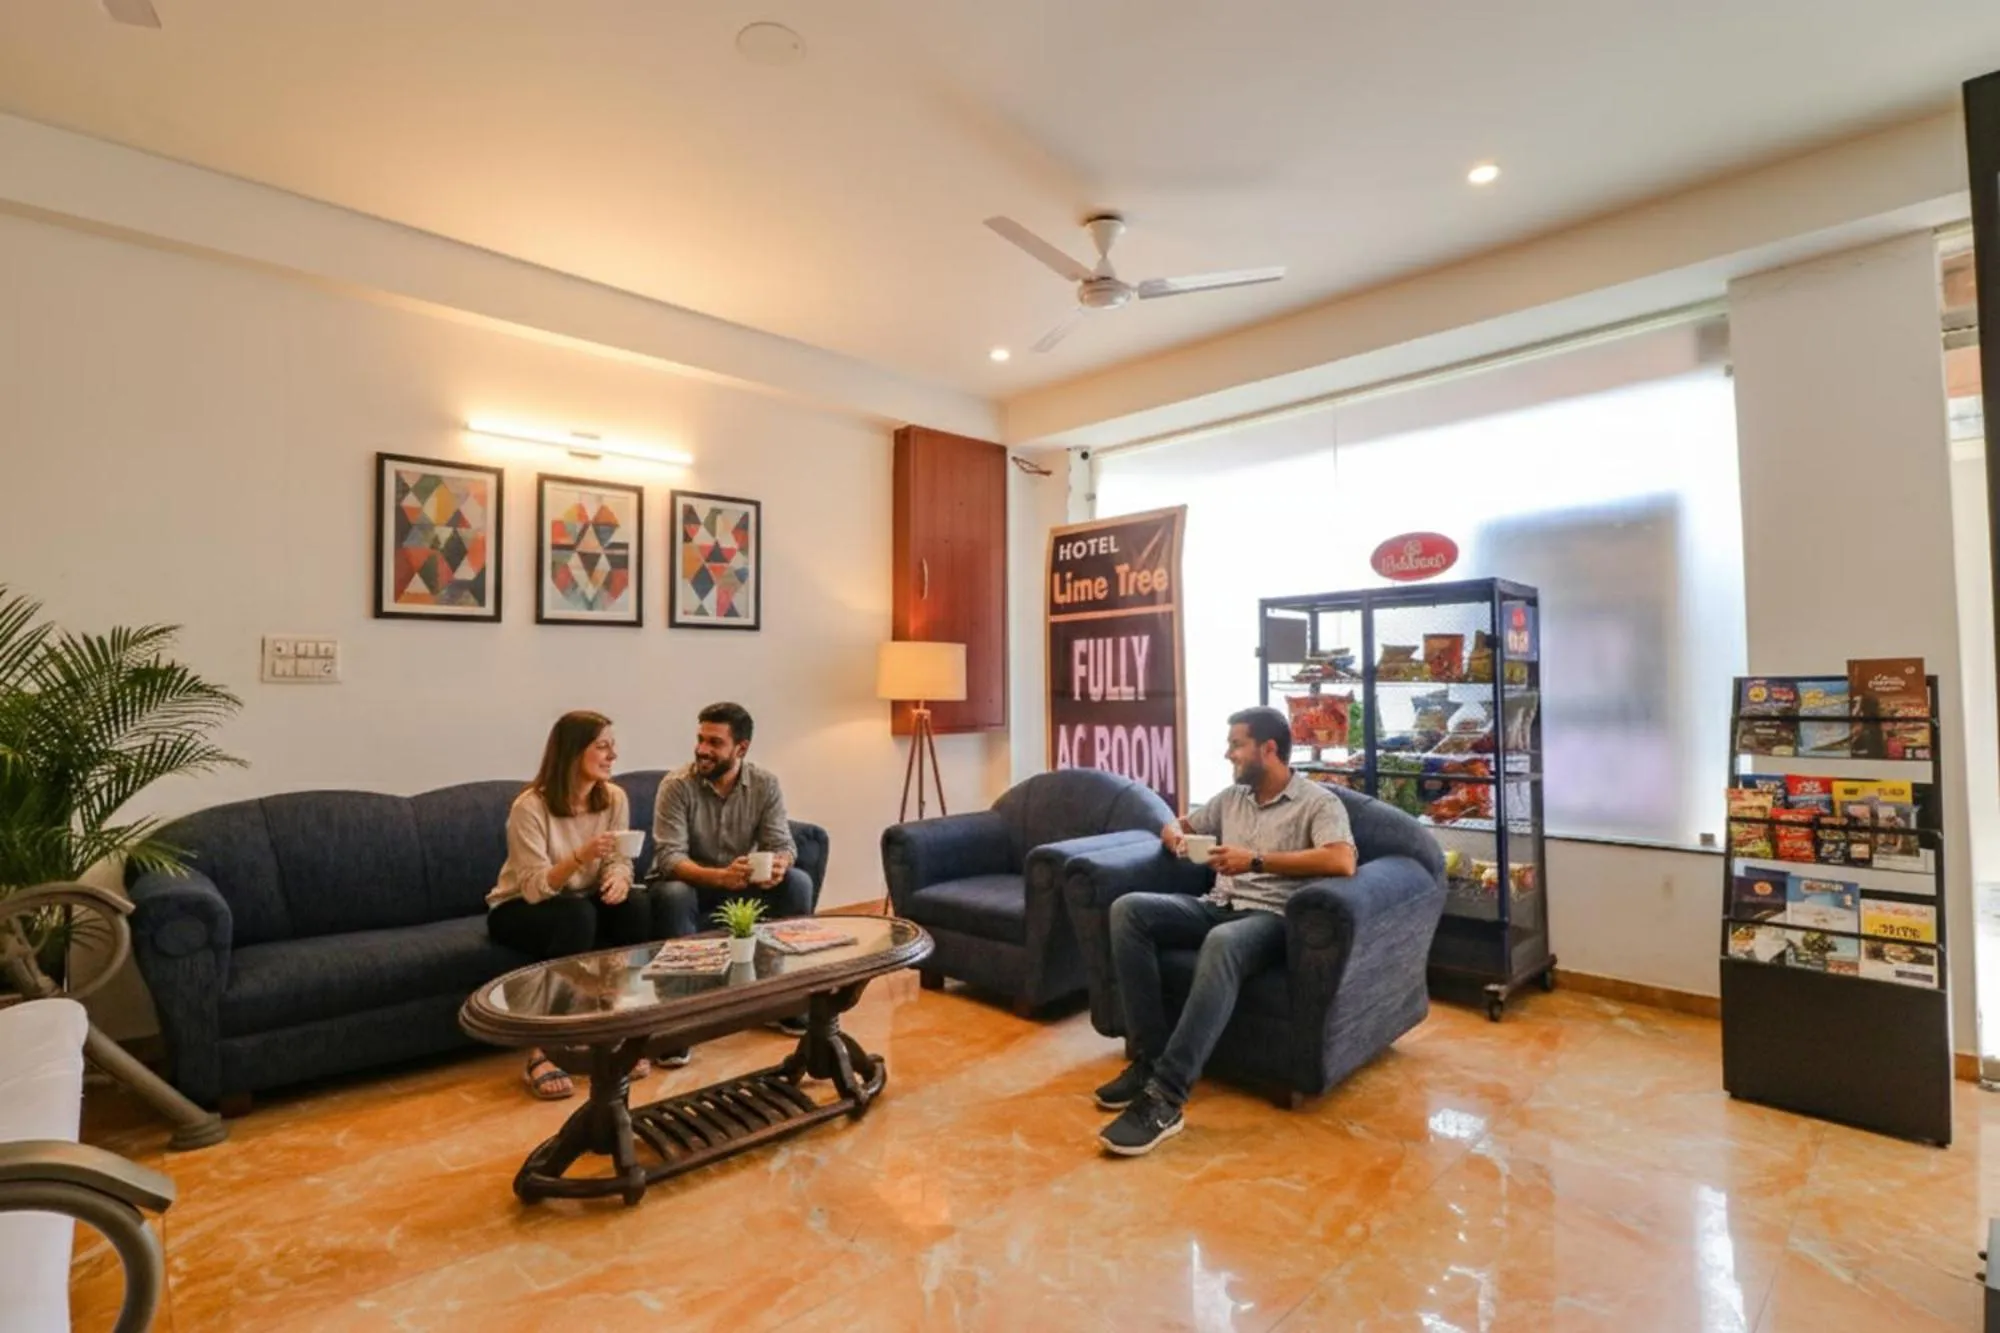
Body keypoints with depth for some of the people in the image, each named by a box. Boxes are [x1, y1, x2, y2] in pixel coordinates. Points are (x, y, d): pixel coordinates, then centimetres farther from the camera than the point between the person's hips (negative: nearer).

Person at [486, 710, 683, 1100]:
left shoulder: (614, 797, -7)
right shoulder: (530, 806, -23)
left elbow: (619, 861, -6)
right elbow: (535, 890, -26)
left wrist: (619, 877, -30)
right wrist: (579, 857, -43)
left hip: (582, 905, 5)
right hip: (519, 910, -5)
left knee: (638, 904, -25)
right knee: (578, 914, -36)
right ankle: (544, 1050, -27)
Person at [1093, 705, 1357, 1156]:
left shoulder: (1319, 802, -1)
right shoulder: (1231, 797, 19)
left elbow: (1343, 861, -21)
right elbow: (1178, 824, 32)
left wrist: (1257, 860, -21)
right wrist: (1174, 836, 5)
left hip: (1271, 917, -7)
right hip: (1217, 905, 7)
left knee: (1223, 944, -42)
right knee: (1128, 910, -19)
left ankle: (1165, 1096, -39)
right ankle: (1149, 1057, -17)